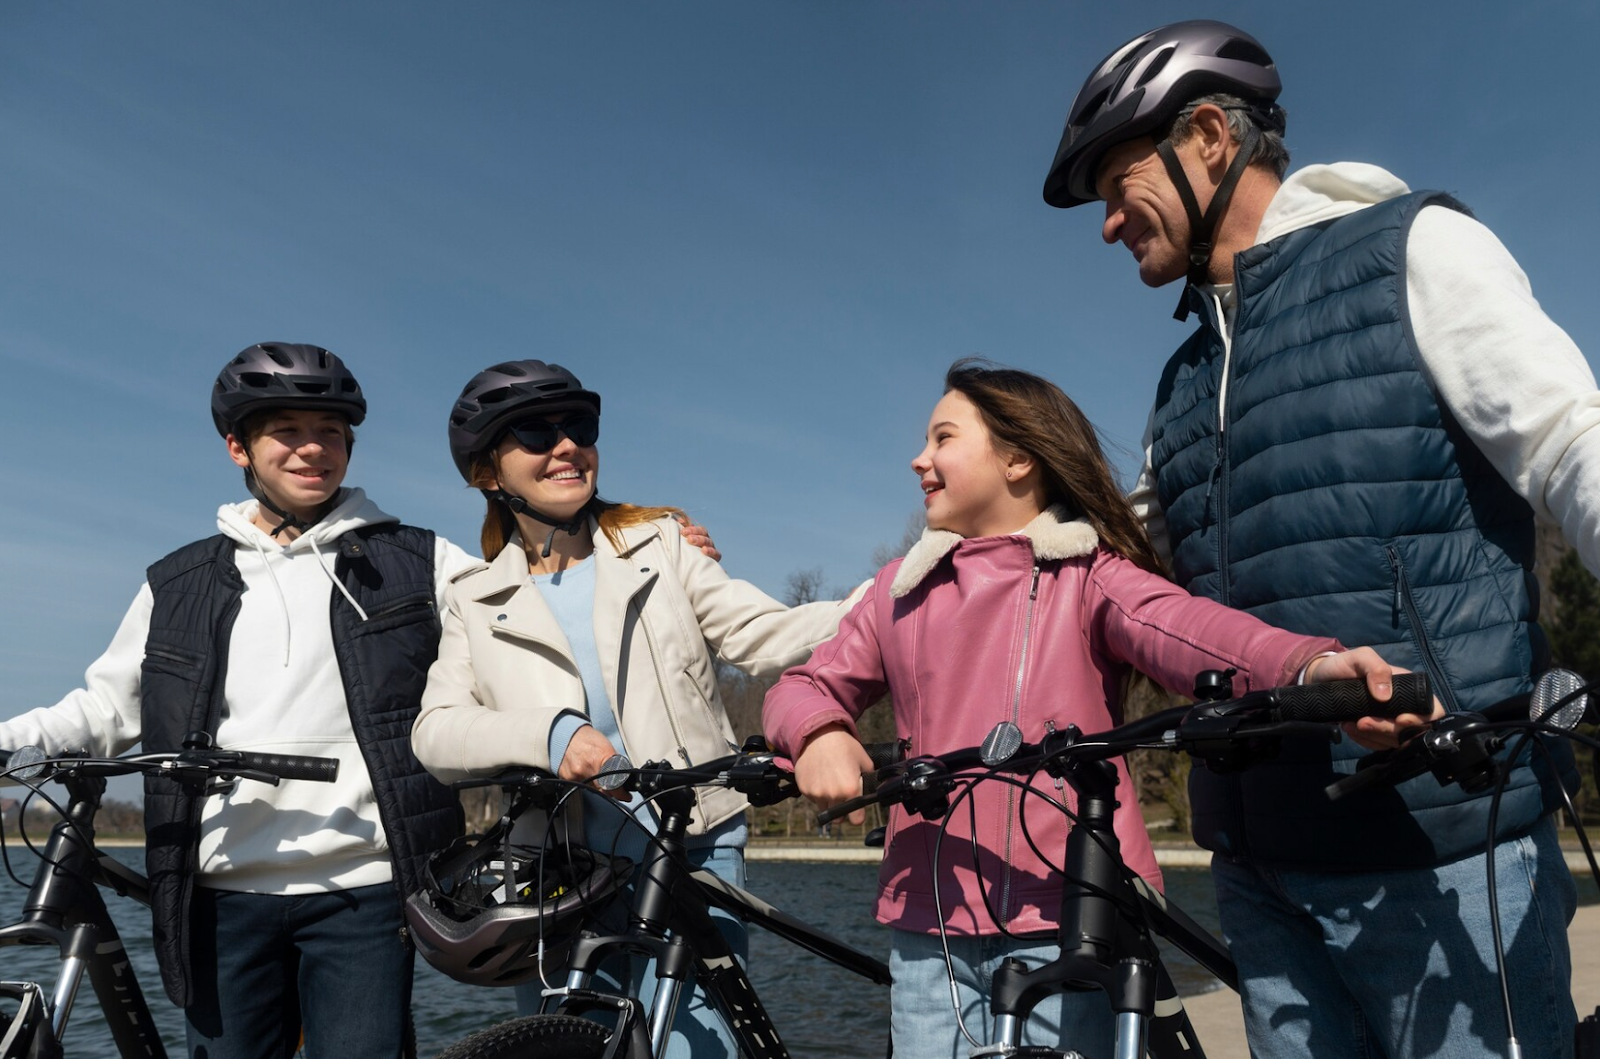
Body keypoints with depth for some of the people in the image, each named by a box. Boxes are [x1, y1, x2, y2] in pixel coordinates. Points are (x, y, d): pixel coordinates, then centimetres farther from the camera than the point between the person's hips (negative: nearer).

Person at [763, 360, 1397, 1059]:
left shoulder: (1088, 575, 0)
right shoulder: (904, 588, 13)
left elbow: (1184, 626, -18)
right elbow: (812, 683, 11)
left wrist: (1312, 663, -38)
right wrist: (820, 735, -13)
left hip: (1069, 920, -3)